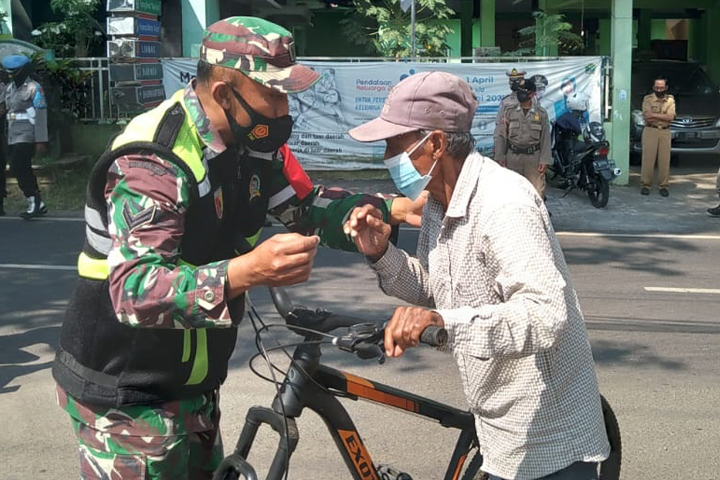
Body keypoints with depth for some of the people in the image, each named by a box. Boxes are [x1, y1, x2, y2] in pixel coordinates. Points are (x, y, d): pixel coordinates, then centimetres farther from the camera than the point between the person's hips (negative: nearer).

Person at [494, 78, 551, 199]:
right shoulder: (509, 111, 3)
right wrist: (499, 157, -4)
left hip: (533, 157, -1)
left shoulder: (541, 113, 2)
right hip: (513, 157, 1)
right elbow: (500, 135, 2)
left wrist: (544, 160, -5)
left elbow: (546, 138, 1)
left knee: (537, 191, -4)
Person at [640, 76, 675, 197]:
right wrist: (663, 116, -7)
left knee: (665, 159, -1)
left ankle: (664, 186, 4)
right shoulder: (648, 99, 4)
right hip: (650, 131, -2)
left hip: (665, 132, 2)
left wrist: (654, 115, -12)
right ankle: (645, 185, -2)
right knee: (648, 158, -7)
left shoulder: (670, 99, 10)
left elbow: (670, 116, -6)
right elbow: (647, 118, -9)